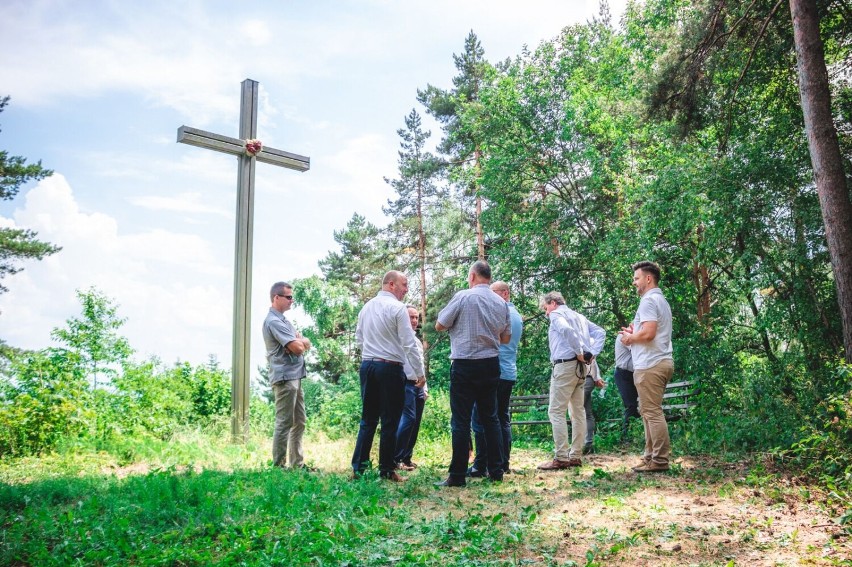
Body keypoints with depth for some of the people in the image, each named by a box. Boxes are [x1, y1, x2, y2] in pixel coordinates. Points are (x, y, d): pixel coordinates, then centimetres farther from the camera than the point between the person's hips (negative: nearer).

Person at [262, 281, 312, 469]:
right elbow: (298, 347, -20)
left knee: (299, 422, 13)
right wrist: (301, 342, 2)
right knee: (284, 423, -6)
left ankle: (297, 464, 21)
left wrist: (298, 342, -10)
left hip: (295, 376, 10)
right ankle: (278, 466, 0)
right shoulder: (274, 322, -13)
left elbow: (306, 344, 12)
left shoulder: (283, 320, 19)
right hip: (284, 378, -10)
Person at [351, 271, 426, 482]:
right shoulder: (397, 308, -10)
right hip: (390, 368, -6)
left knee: (368, 419, 12)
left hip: (367, 365, 6)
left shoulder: (366, 307, 10)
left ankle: (358, 468, 11)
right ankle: (386, 470, 8)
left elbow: (359, 339, 17)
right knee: (390, 421, 3)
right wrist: (420, 373, -5)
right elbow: (410, 344, -11)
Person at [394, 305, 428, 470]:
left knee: (416, 422, 6)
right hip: (405, 384, -8)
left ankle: (407, 457, 13)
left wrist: (424, 388, 19)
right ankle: (396, 458, -9)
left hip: (418, 386, 8)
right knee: (409, 419, -16)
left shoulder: (418, 341, 21)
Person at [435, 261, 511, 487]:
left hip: (465, 366, -5)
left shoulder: (463, 297, -9)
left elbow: (439, 326, -2)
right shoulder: (501, 303, 5)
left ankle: (457, 476, 1)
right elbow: (506, 338, 12)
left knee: (461, 421, -2)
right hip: (491, 365, 5)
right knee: (490, 418, 14)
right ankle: (496, 471, 18)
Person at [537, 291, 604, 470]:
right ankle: (575, 456, 14)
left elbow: (566, 330, -24)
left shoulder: (556, 314, -3)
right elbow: (600, 331, 18)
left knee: (556, 411, -7)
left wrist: (579, 351, -17)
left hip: (565, 365, -9)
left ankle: (561, 458, -10)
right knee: (578, 411, 10)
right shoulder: (578, 316, 22)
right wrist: (592, 353, 7)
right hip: (580, 366, 9)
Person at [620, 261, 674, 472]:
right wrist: (634, 333, 14)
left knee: (652, 412, -6)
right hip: (660, 361, 10)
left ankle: (660, 460, -2)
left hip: (650, 365, -10)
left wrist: (630, 338, -6)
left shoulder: (649, 300, -12)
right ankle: (651, 456, 17)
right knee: (648, 411, 14)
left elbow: (648, 332, -23)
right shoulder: (661, 300, 21)